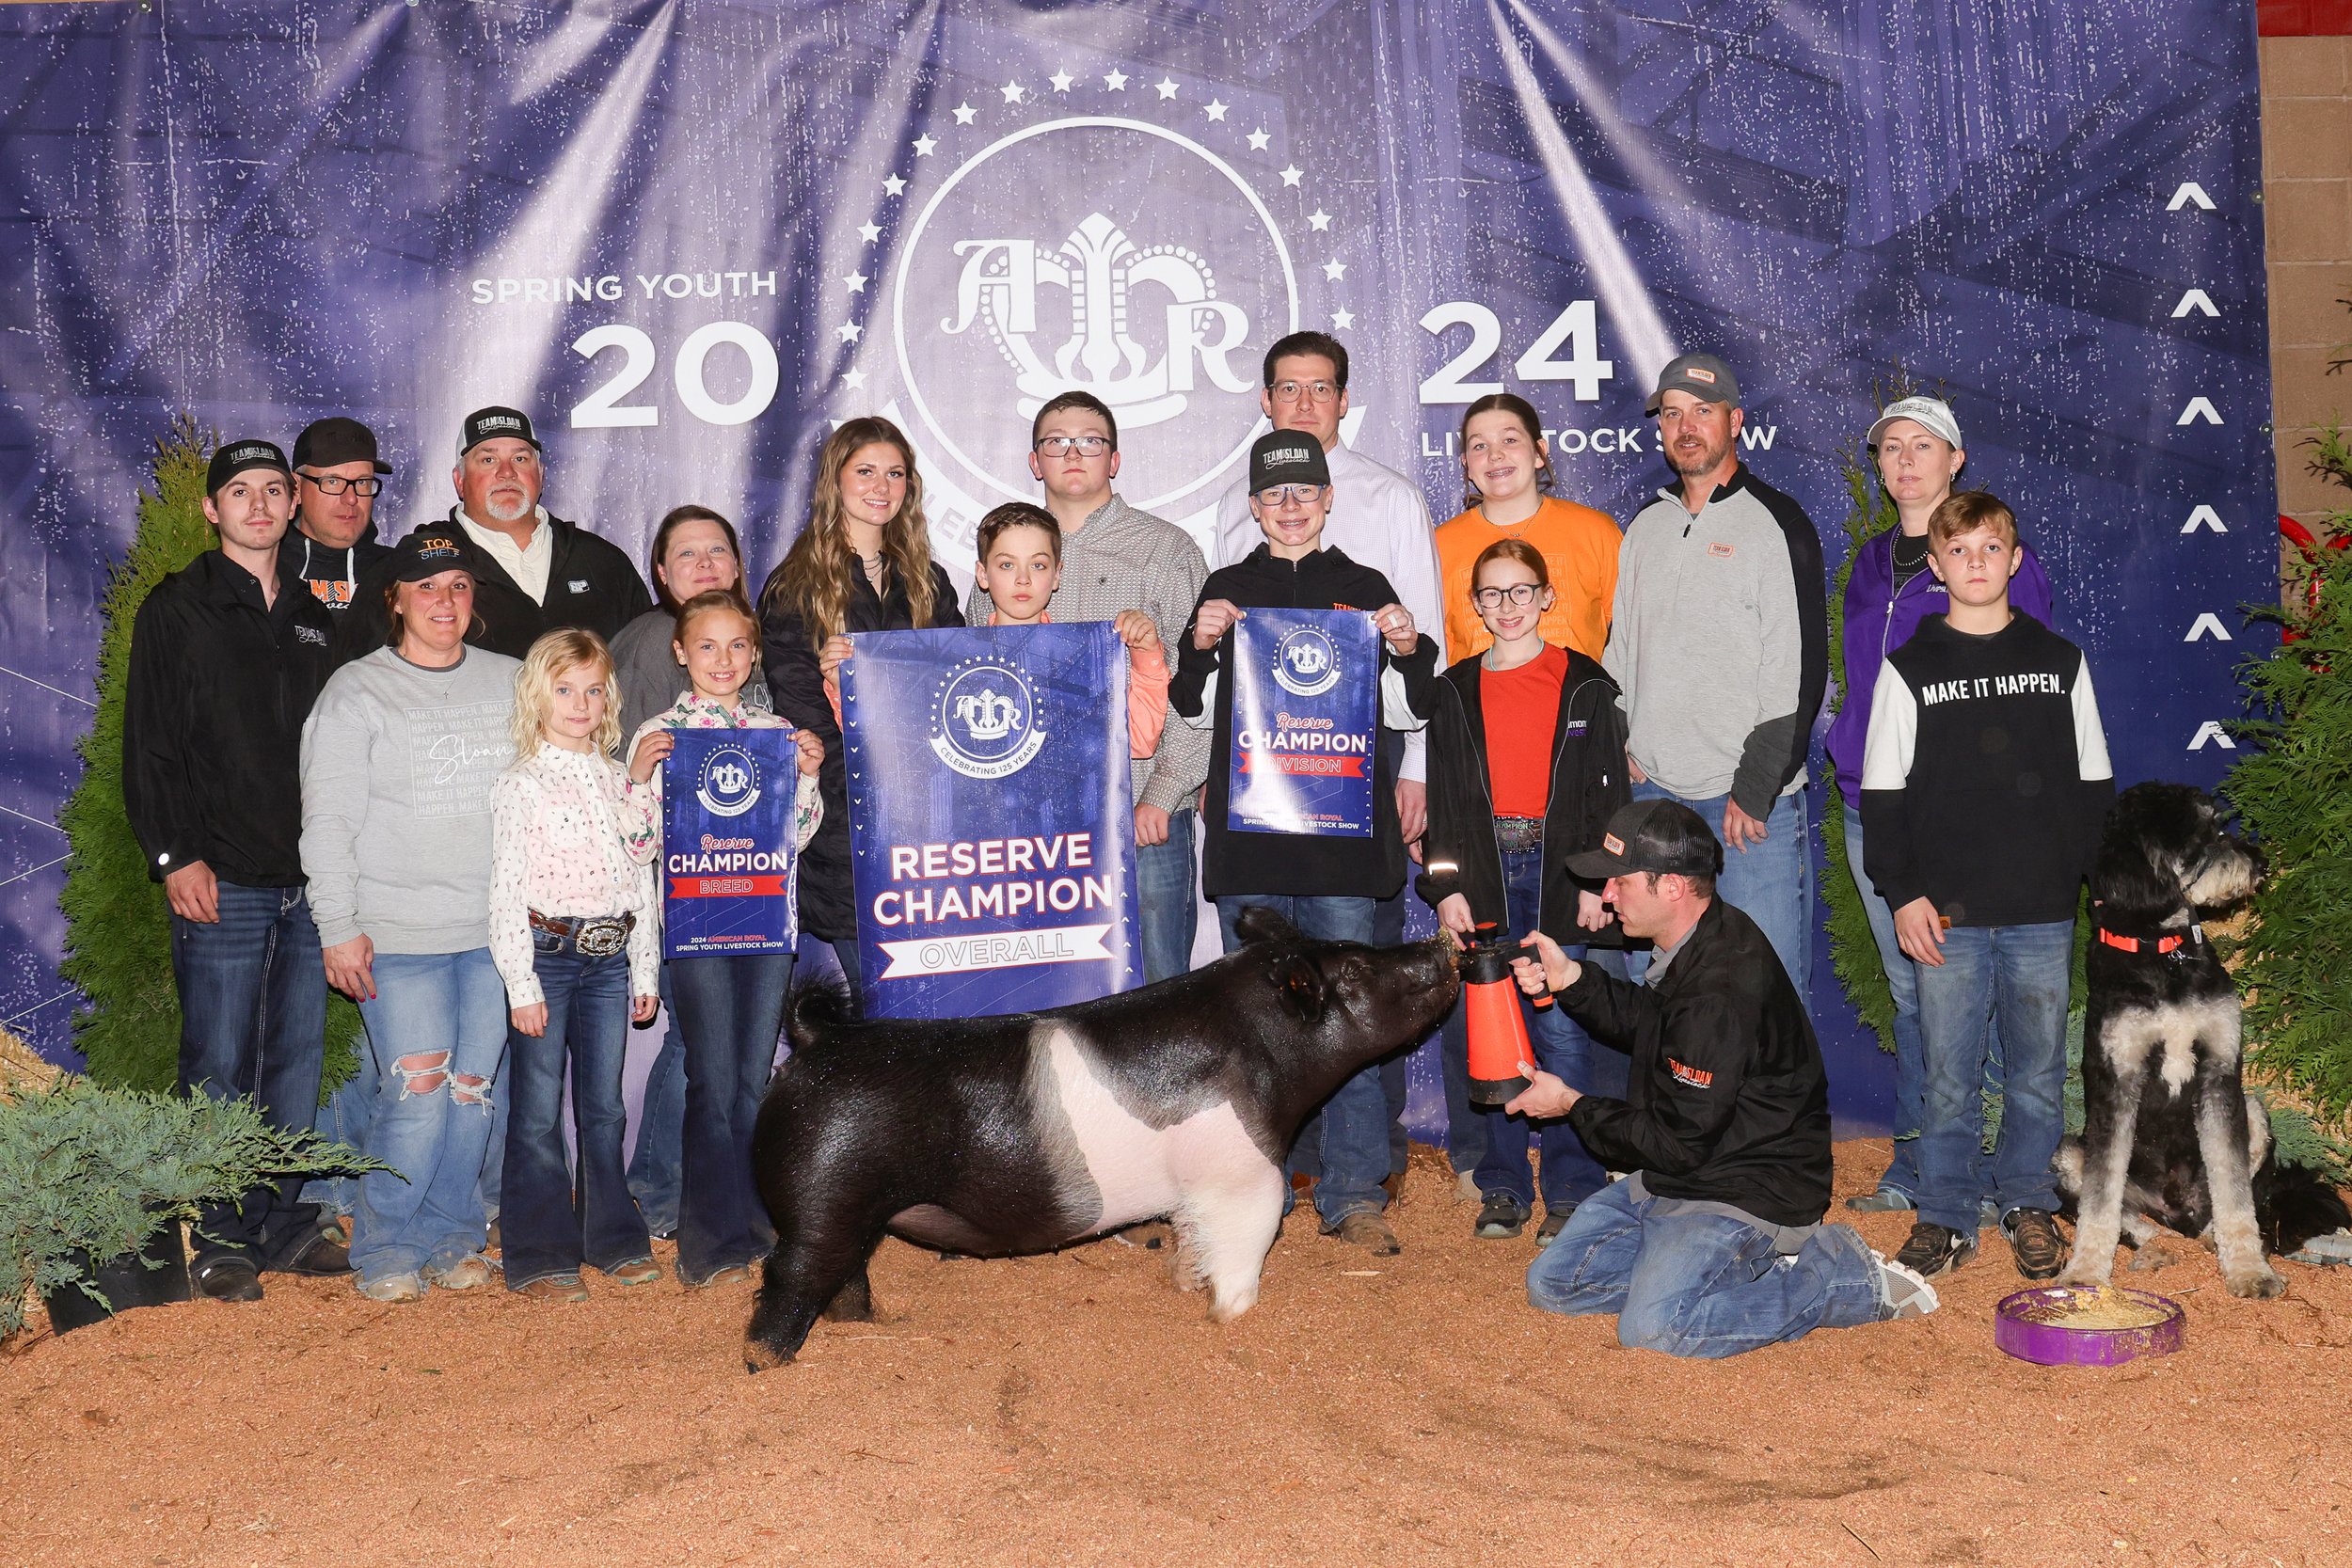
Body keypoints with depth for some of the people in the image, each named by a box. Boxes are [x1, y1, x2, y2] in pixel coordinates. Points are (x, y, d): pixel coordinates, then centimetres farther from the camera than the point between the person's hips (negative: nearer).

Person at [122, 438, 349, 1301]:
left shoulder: (313, 617, 16)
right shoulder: (176, 609, 2)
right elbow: (149, 746, -2)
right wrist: (175, 856, -11)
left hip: (309, 882, 5)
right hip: (220, 882, -5)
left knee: (298, 1059, 8)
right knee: (218, 1068, -2)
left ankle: (285, 1224, 17)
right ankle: (214, 1240, 7)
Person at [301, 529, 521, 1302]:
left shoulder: (511, 681, 10)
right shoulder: (356, 692, 0)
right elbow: (328, 821, -2)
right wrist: (339, 927, -8)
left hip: (495, 930, 4)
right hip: (398, 933, -3)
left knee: (474, 1089, 6)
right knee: (418, 1093, -9)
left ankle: (452, 1236, 22)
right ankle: (386, 1248, 8)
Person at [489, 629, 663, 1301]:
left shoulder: (620, 780, 10)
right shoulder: (520, 785, -5)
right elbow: (506, 891, -7)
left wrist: (645, 969, 12)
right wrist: (522, 983, -12)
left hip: (610, 957, 5)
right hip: (547, 954, -4)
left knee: (605, 1108, 12)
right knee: (537, 1113, 1)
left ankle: (614, 1239, 23)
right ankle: (538, 1257, 10)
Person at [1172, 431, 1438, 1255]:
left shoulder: (1364, 589, 10)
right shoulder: (1225, 590, 12)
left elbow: (1408, 712, 12)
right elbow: (1193, 708, 15)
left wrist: (1410, 652, -6)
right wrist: (1200, 648, -3)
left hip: (1341, 829, -1)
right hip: (1247, 831, 1)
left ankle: (1353, 1193, 3)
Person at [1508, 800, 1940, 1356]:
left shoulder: (1721, 993, -28)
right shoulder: (1696, 944, 2)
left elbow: (1679, 1143, -23)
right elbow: (1644, 1025, 22)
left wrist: (1572, 1106, -9)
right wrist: (1570, 979, 6)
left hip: (1752, 1192, -10)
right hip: (1674, 1177, 10)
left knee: (1653, 1326, -27)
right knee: (1552, 1284, 5)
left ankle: (1847, 1279, -7)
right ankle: (1750, 1266, 8)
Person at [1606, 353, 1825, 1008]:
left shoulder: (1776, 524, -4)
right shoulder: (1646, 527, 14)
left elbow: (1799, 673, -10)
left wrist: (1753, 792, -14)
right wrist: (1619, 745, 7)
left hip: (1754, 801, -5)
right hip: (1652, 793, 6)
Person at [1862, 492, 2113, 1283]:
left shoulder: (2060, 662, 9)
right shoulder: (1909, 669, 4)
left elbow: (2095, 784, 11)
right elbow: (1883, 795, 3)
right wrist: (1903, 893, -5)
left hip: (2045, 913, 1)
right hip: (1948, 914, -1)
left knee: (2038, 1070, 7)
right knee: (1949, 1075, 2)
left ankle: (2027, 1204, 23)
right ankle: (1944, 1216, 13)